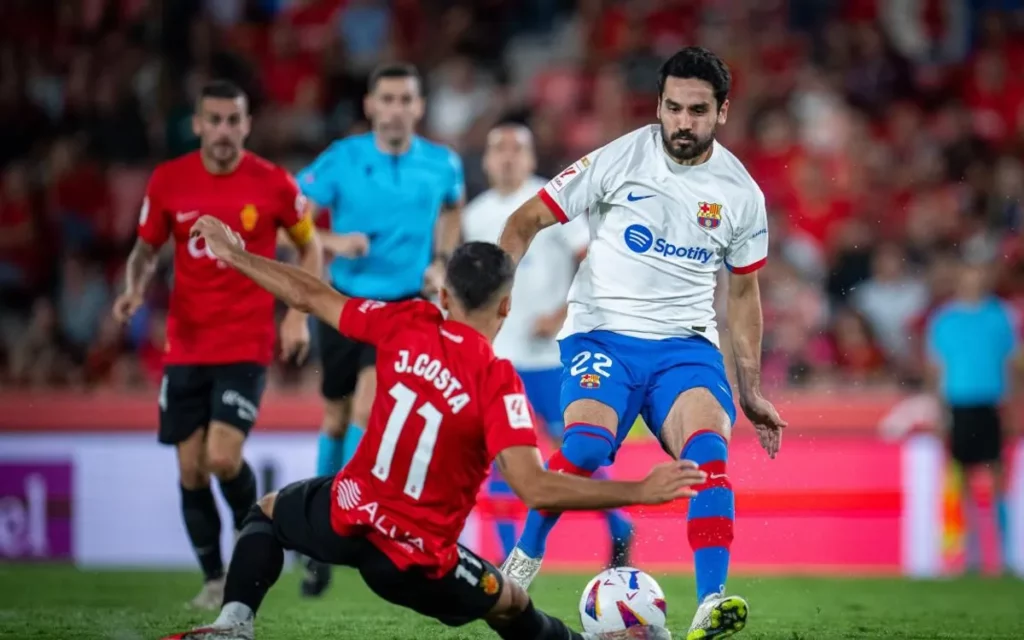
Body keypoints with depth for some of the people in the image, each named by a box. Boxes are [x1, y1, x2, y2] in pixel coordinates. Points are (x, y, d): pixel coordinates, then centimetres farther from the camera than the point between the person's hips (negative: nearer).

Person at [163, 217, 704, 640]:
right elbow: (534, 488, -27)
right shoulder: (497, 381, -18)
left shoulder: (407, 325, -6)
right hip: (412, 562, -2)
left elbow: (311, 296, 7)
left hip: (346, 516, 3)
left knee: (268, 513, 33)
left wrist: (233, 254, 23)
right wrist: (641, 491, -24)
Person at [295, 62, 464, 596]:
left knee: (366, 408, -20)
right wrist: (329, 241, -27)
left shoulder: (442, 165, -4)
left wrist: (440, 261, 5)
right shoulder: (341, 161, -10)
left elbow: (451, 210, 20)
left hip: (405, 305, -1)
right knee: (336, 420, 13)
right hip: (346, 303, 1)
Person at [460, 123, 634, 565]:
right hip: (495, 354, 4)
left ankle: (618, 529, 21)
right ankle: (510, 559, 2)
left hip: (550, 352, -4)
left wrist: (562, 316, -16)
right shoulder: (476, 215, 8)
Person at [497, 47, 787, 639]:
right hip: (603, 333, -2)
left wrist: (751, 391, 16)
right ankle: (526, 556, -1)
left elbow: (744, 292, 18)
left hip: (687, 344, 2)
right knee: (587, 444, -28)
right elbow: (527, 221, 2)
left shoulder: (742, 194, 4)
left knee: (709, 449, -27)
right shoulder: (620, 159, -5)